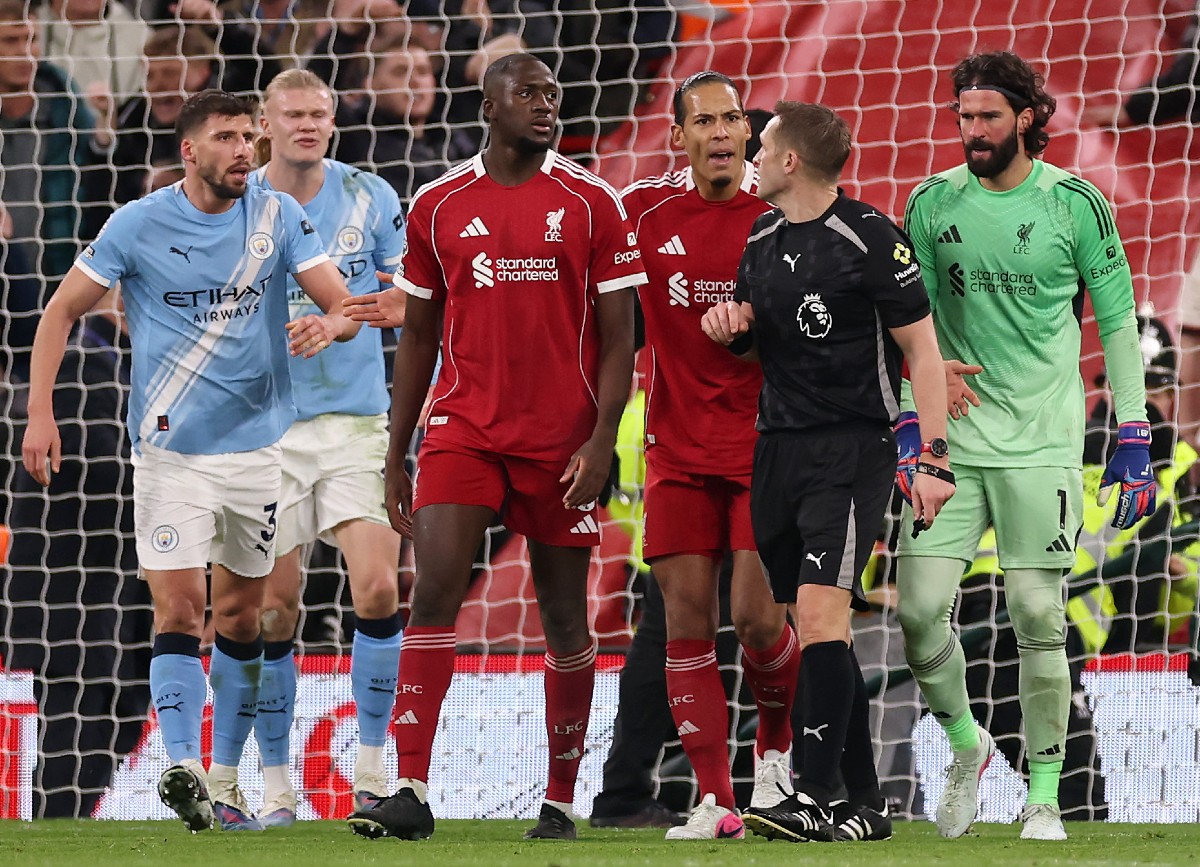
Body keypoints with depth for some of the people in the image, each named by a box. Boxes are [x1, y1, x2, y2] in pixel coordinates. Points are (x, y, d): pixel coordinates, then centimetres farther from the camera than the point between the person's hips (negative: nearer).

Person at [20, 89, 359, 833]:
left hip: (258, 444, 2)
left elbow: (347, 306, -4)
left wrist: (329, 325, -29)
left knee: (241, 614, 8)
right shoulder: (139, 225, -5)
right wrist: (40, 414, -9)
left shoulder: (278, 216, 0)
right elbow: (62, 312, 1)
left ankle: (225, 781, 18)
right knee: (180, 610, -14)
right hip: (170, 450, -2)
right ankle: (183, 769, -23)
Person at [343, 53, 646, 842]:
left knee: (565, 618, 6)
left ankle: (560, 800, 17)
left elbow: (618, 336, 0)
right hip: (463, 429, 1)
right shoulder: (440, 206, 6)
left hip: (561, 442, -1)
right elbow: (418, 337, 13)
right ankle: (412, 792, -18)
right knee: (435, 588, -15)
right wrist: (395, 452, 10)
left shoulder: (592, 204, 1)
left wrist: (602, 437, -12)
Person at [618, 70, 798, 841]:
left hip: (766, 449, -2)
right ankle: (716, 799, 1)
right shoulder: (644, 211, 2)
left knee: (758, 616, -9)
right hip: (680, 451, 2)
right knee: (687, 618, -3)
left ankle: (778, 747, 20)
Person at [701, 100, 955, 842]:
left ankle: (815, 797, -23)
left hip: (853, 446, -7)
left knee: (820, 609, -19)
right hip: (779, 442, 7)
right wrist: (730, 326, 1)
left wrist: (934, 459, -13)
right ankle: (865, 802, 11)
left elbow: (922, 348, -8)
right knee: (815, 629, 6)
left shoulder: (869, 238, -10)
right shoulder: (762, 238, 12)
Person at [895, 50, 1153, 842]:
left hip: (1041, 444, -2)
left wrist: (1133, 441, 0)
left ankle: (1045, 796, 5)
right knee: (920, 607, -8)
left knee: (1039, 618, -4)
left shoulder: (1075, 205, -1)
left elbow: (1118, 324, 4)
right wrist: (909, 427, 6)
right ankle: (967, 742, 17)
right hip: (954, 442, 3)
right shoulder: (933, 205, 6)